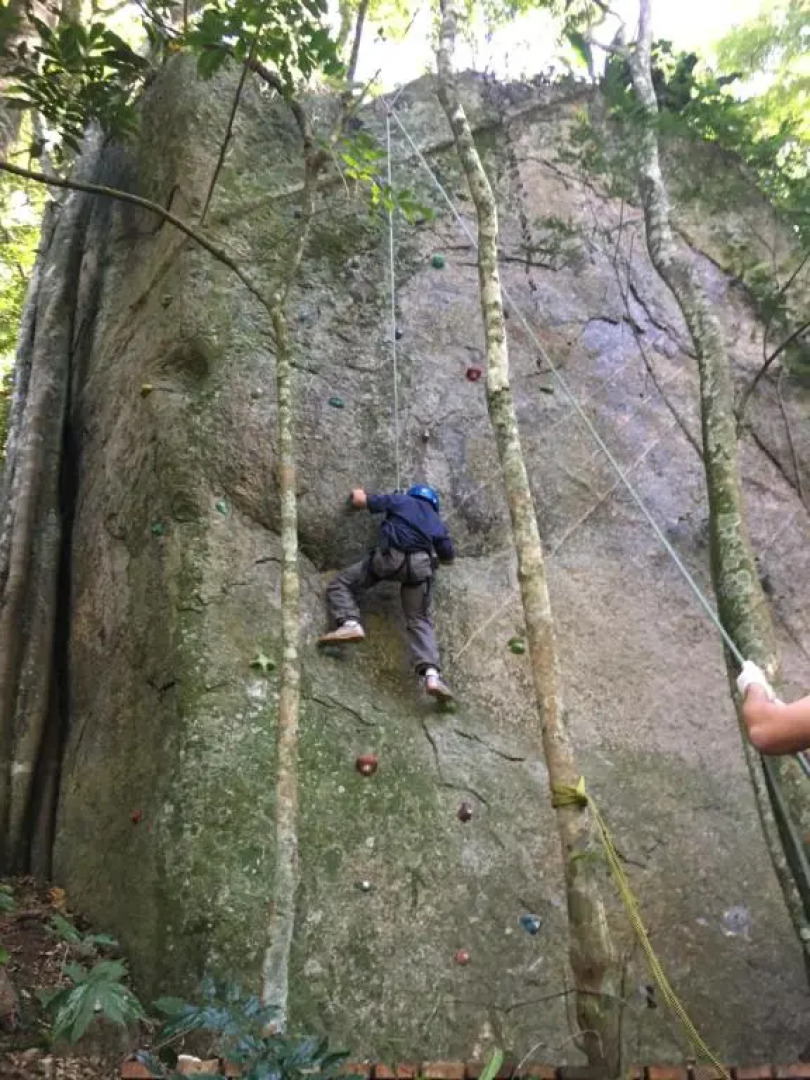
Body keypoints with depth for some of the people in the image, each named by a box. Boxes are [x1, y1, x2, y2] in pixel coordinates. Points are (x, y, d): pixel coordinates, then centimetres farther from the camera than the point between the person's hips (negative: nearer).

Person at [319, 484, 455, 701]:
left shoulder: (400, 500, 23)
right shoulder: (438, 522, 29)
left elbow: (360, 502, 23)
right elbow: (449, 556, 31)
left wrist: (359, 494, 47)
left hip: (389, 557, -2)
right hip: (420, 566, 3)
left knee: (341, 584, 13)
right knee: (420, 622, 6)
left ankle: (350, 623, -14)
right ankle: (431, 674, -14)